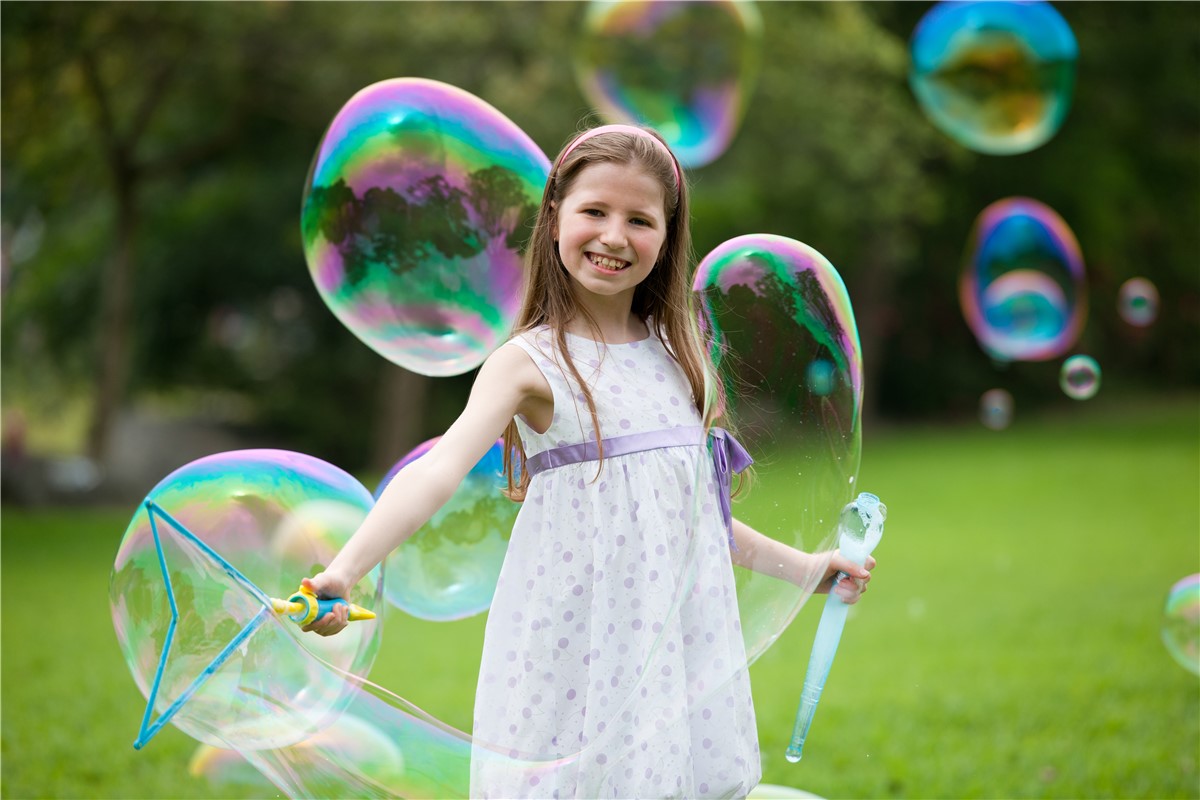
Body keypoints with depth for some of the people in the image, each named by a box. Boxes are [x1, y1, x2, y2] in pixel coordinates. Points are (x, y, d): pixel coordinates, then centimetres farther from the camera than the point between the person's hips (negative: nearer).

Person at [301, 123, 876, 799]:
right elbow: (439, 470, -22)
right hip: (577, 658, -5)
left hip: (681, 638, 5)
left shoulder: (677, 355, 10)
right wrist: (344, 571, -37)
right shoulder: (533, 363, -7)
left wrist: (805, 566, 24)